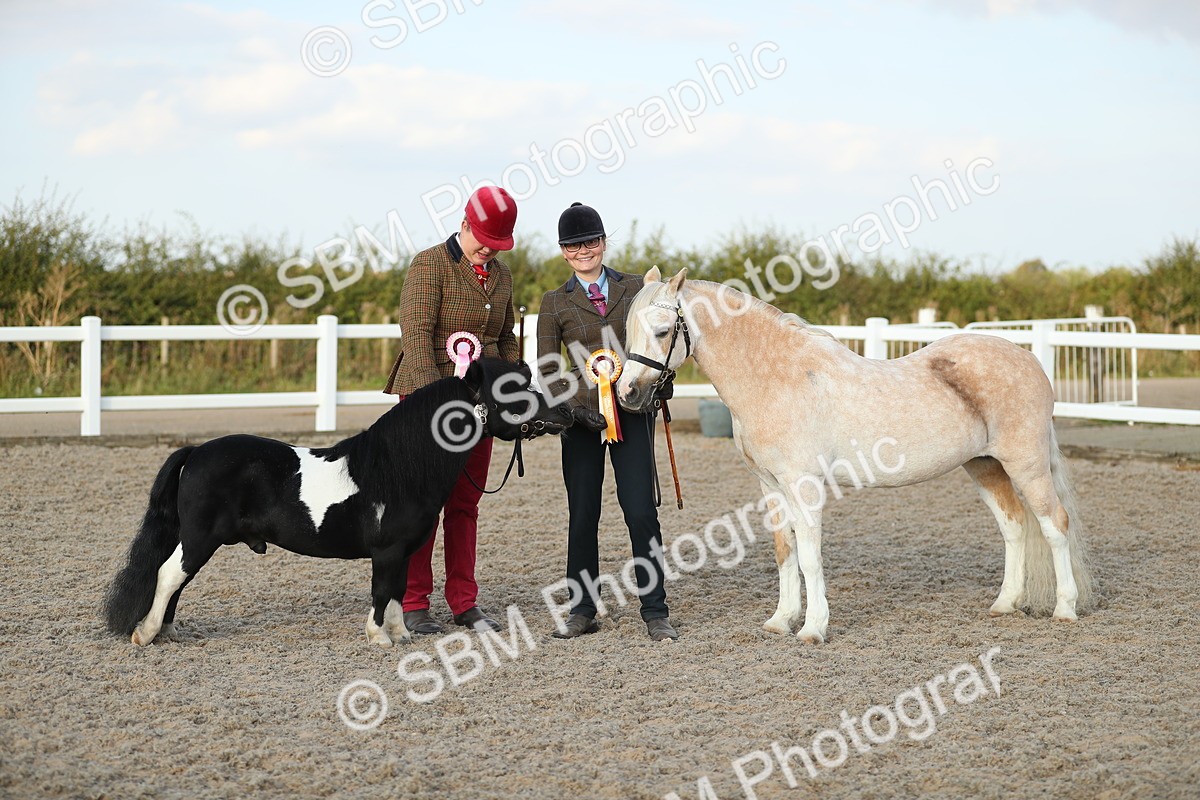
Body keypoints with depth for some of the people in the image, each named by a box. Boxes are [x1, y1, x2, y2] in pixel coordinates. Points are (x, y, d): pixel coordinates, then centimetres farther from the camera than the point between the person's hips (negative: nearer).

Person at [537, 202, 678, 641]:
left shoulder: (634, 288, 9)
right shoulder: (555, 303, 6)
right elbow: (547, 369, 4)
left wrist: (660, 387, -3)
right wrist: (574, 406, -11)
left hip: (632, 411, 0)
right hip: (582, 417, 0)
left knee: (641, 511, -5)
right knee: (582, 514, 4)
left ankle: (655, 612, 1)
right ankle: (582, 610, 13)